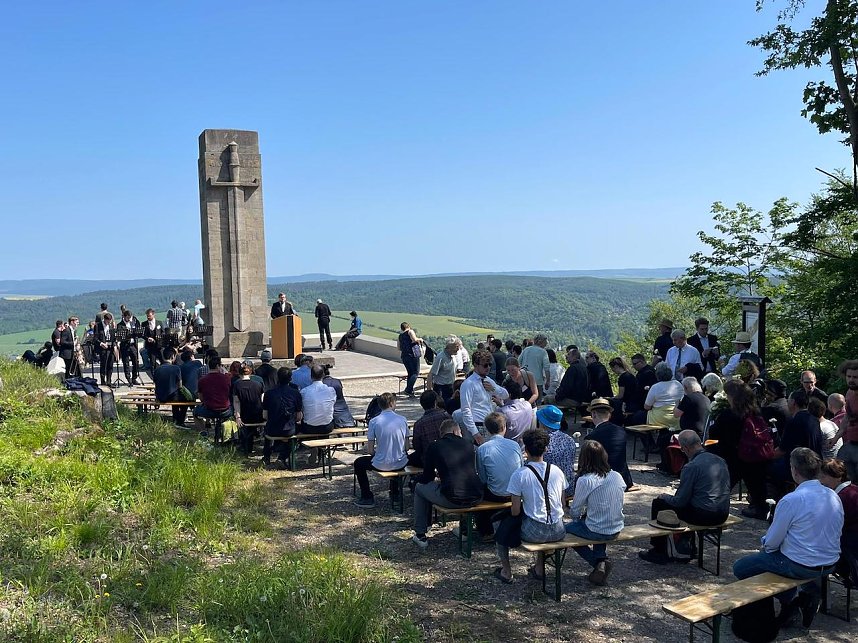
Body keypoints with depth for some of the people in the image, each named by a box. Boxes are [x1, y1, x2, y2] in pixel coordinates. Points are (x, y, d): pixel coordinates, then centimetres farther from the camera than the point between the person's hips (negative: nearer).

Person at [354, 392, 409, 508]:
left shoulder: (374, 421, -9)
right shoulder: (402, 420, -3)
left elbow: (370, 450, -8)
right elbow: (406, 447, 2)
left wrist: (367, 449, 16)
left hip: (381, 465, -3)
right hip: (400, 464, 3)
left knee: (358, 463, 25)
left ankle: (367, 498, 24)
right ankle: (395, 494, 47)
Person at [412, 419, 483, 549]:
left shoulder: (434, 447, 4)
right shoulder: (468, 444, 12)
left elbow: (427, 478, 11)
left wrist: (439, 474, 36)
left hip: (451, 499, -3)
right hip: (475, 499, 3)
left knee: (420, 488, 23)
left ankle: (420, 536, 26)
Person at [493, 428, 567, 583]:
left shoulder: (519, 475, -12)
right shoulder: (557, 471, 0)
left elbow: (515, 511, -9)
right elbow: (562, 504, 9)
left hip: (534, 532, -4)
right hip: (558, 532, 4)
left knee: (502, 532, 25)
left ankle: (506, 572, 28)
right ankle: (539, 568, 41)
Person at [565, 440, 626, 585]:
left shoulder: (584, 480, -19)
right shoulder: (617, 476, -2)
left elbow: (575, 512, -8)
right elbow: (619, 504, 12)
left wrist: (576, 514, 16)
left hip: (597, 532, -6)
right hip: (617, 529, 6)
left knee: (566, 528, 19)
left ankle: (598, 562, 7)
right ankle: (602, 560, 21)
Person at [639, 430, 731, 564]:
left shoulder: (691, 467, -17)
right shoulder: (720, 461, 6)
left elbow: (680, 501, -12)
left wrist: (665, 497, 9)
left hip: (703, 516, -8)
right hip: (723, 515, 8)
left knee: (658, 504, 9)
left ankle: (660, 553, 18)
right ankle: (685, 549, 33)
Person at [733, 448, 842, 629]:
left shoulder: (791, 500, -22)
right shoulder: (834, 496, -2)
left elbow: (772, 542, -15)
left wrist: (765, 544, 10)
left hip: (800, 566, -7)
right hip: (830, 564, 7)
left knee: (740, 568, 6)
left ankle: (789, 600, 5)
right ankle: (809, 592, 14)